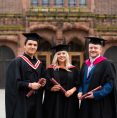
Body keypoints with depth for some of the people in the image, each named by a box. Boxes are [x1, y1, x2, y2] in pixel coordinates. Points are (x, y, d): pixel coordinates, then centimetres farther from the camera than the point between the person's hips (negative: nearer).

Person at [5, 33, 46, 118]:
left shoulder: (39, 64, 14)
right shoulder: (17, 62, -6)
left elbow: (43, 79, 22)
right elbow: (13, 82, -13)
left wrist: (43, 82, -1)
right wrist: (29, 85, -21)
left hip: (36, 101, 6)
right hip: (21, 100, -6)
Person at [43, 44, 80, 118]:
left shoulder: (73, 69, 8)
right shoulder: (51, 69, 5)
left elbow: (78, 84, 5)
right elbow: (46, 85, 2)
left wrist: (72, 90, -13)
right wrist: (52, 88, -17)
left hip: (69, 101, 1)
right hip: (54, 101, -1)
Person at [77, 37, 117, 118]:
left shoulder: (106, 64, -7)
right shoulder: (85, 64, 13)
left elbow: (110, 84, -12)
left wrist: (96, 94, -19)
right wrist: (80, 92, -1)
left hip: (101, 104, -6)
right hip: (86, 103, 6)